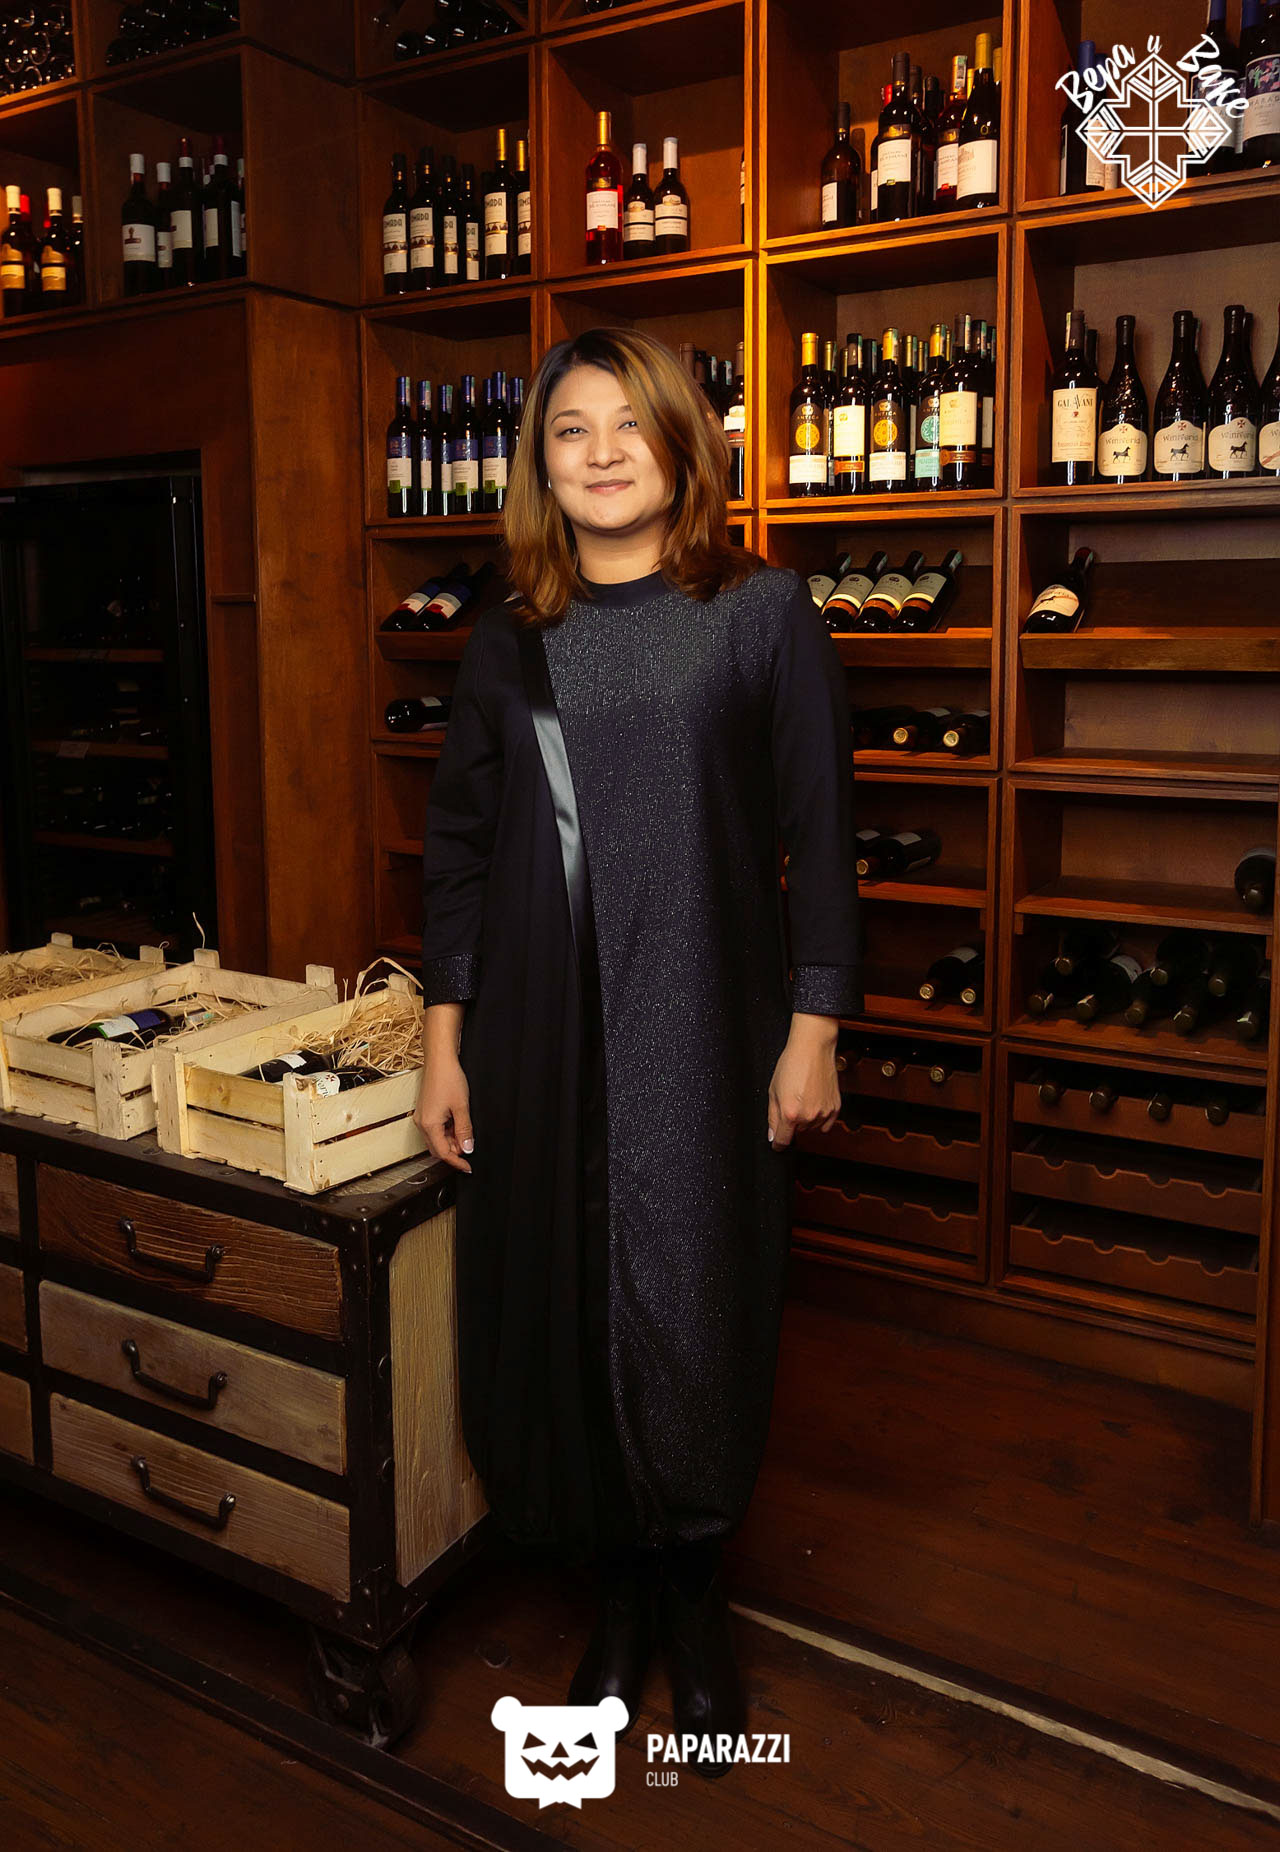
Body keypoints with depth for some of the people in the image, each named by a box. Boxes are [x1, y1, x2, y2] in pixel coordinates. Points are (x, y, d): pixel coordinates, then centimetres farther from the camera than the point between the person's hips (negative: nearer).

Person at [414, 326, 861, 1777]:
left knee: (692, 1316, 5)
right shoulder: (507, 643, 9)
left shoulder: (762, 612, 0)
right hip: (541, 1032, 3)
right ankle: (620, 1595, 30)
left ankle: (695, 1608, 30)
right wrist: (443, 1042, 5)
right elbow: (457, 845, 9)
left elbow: (819, 831, -2)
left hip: (704, 1029, -2)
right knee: (562, 1315, 8)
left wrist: (813, 1028, -6)